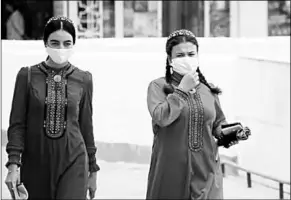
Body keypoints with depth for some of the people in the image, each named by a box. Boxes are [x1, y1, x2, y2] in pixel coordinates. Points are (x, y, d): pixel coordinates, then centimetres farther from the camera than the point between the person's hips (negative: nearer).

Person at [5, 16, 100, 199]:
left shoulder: (83, 79, 3)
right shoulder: (27, 76, 0)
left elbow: (86, 127, 9)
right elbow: (17, 124, -1)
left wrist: (93, 169, 11)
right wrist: (13, 164, -10)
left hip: (73, 163, 0)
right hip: (35, 164, 0)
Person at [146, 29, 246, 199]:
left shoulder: (208, 90, 10)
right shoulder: (158, 86, -2)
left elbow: (219, 124, 19)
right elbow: (161, 118, -18)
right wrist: (183, 89, -14)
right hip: (171, 172, -3)